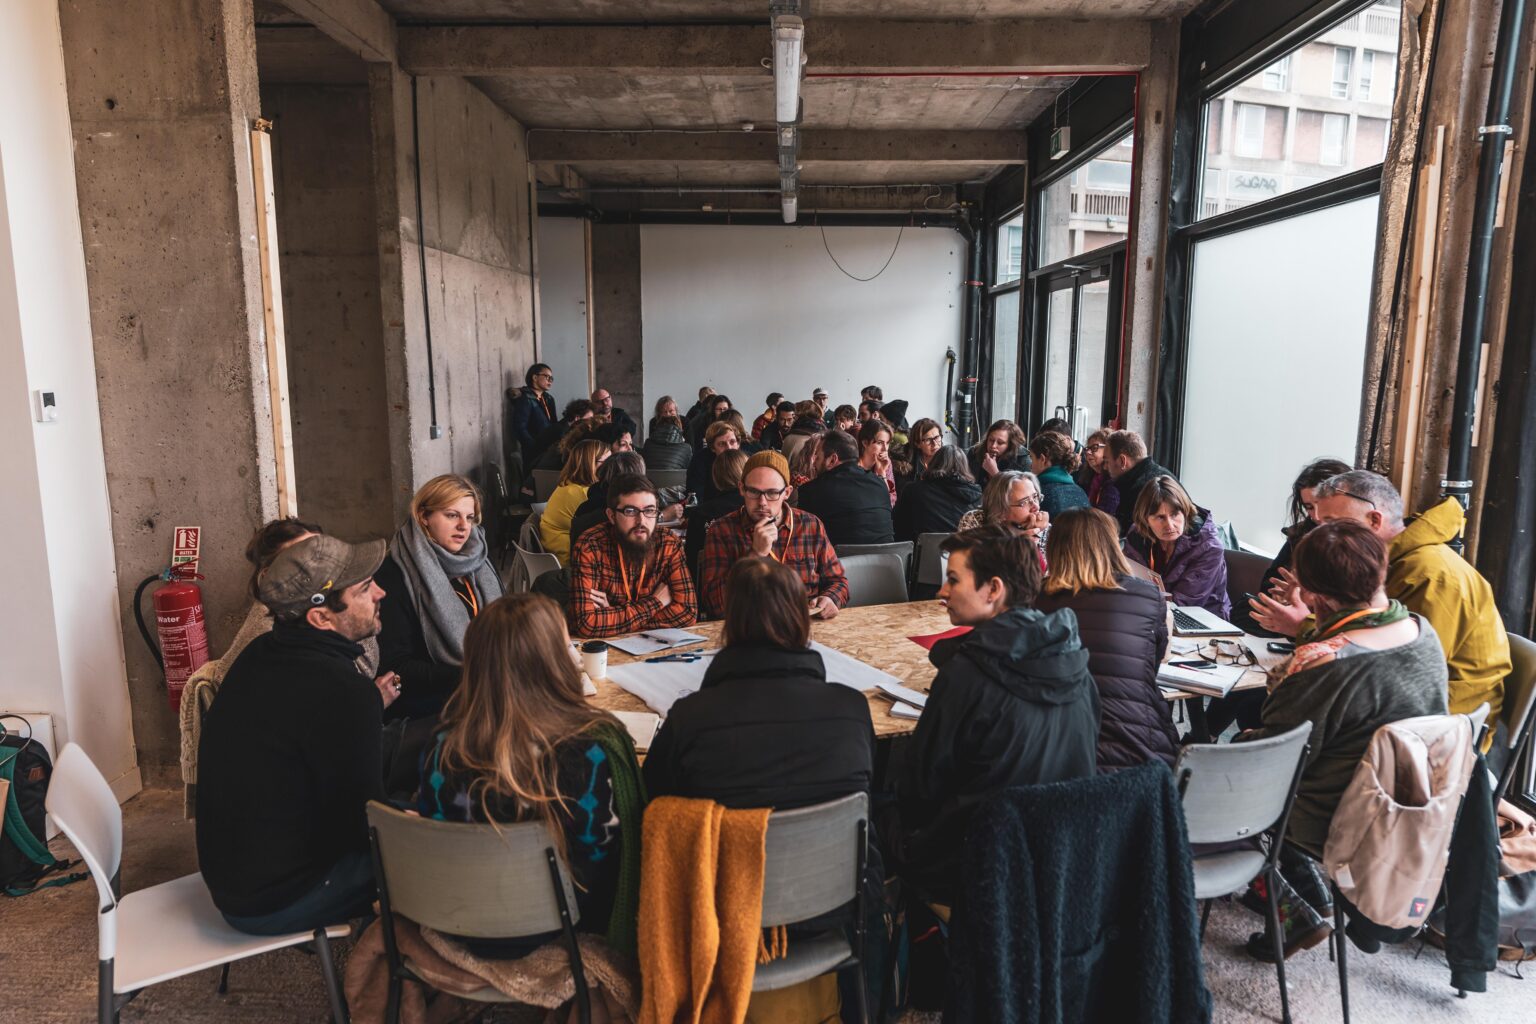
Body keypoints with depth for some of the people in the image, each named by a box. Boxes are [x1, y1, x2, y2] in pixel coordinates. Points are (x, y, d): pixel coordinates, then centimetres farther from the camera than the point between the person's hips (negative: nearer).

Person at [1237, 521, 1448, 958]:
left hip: (1342, 825, -8)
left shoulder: (1320, 664, -33)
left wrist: (1239, 742, -2)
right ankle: (1311, 891, 29)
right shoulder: (1423, 630, -8)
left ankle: (1296, 915, 15)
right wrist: (1306, 628, 9)